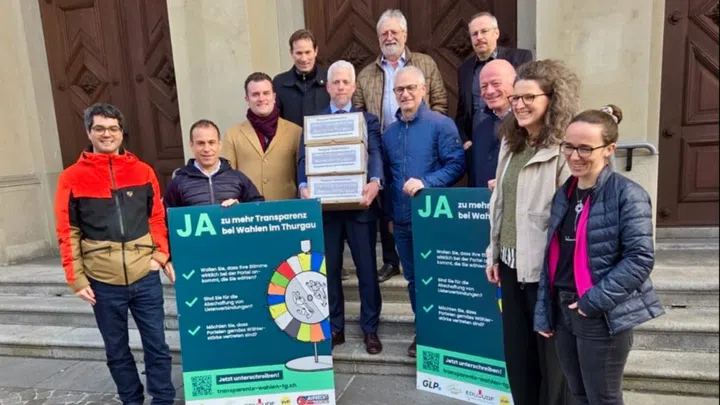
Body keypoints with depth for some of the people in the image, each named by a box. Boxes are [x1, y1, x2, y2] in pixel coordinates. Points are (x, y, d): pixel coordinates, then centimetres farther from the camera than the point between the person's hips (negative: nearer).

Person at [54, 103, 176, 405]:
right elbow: (68, 233, 1)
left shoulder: (143, 171, 4)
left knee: (157, 345, 8)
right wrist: (77, 279, -2)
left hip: (145, 277, 1)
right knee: (116, 350, 13)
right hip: (103, 282, 0)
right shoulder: (72, 178, 0)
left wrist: (162, 256, -2)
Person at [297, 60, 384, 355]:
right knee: (328, 270, 11)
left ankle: (370, 329, 22)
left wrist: (375, 181, -29)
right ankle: (334, 328, 27)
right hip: (325, 206, 2)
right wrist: (304, 186, -20)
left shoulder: (368, 120, 7)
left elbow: (375, 154, -8)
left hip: (360, 205, -1)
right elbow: (304, 158, 0)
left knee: (367, 269, 6)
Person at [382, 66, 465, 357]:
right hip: (402, 220, 6)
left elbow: (457, 165, -13)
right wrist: (389, 215, 14)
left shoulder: (441, 125, -7)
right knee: (413, 278, 15)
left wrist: (425, 182, -26)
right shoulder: (389, 133, 10)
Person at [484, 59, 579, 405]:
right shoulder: (511, 143, 10)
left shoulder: (564, 149, -15)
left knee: (552, 357, 12)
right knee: (517, 354, 19)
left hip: (546, 267, -7)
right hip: (512, 262, 7)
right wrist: (494, 254, 14)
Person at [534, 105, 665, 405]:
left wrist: (595, 300, -19)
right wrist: (543, 312, 7)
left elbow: (640, 258, -17)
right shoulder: (563, 194, 7)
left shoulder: (627, 194, -13)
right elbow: (552, 258, 9)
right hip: (562, 310, 6)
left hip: (602, 317, -6)